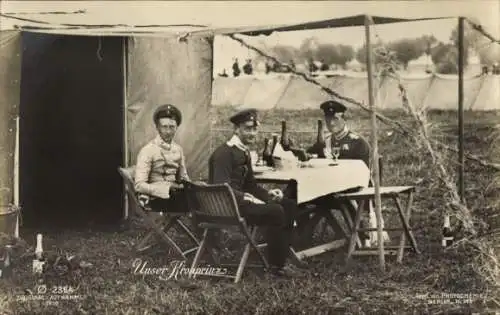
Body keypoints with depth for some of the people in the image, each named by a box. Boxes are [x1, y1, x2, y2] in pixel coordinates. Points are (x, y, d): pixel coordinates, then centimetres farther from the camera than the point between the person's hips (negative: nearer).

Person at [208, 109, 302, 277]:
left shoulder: (243, 152, 15)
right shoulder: (224, 153, -16)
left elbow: (250, 184, 21)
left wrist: (268, 193, 4)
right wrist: (247, 198, -31)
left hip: (239, 199, 10)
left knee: (289, 205, 6)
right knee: (275, 211, -25)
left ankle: (281, 255, 6)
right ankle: (277, 266, -14)